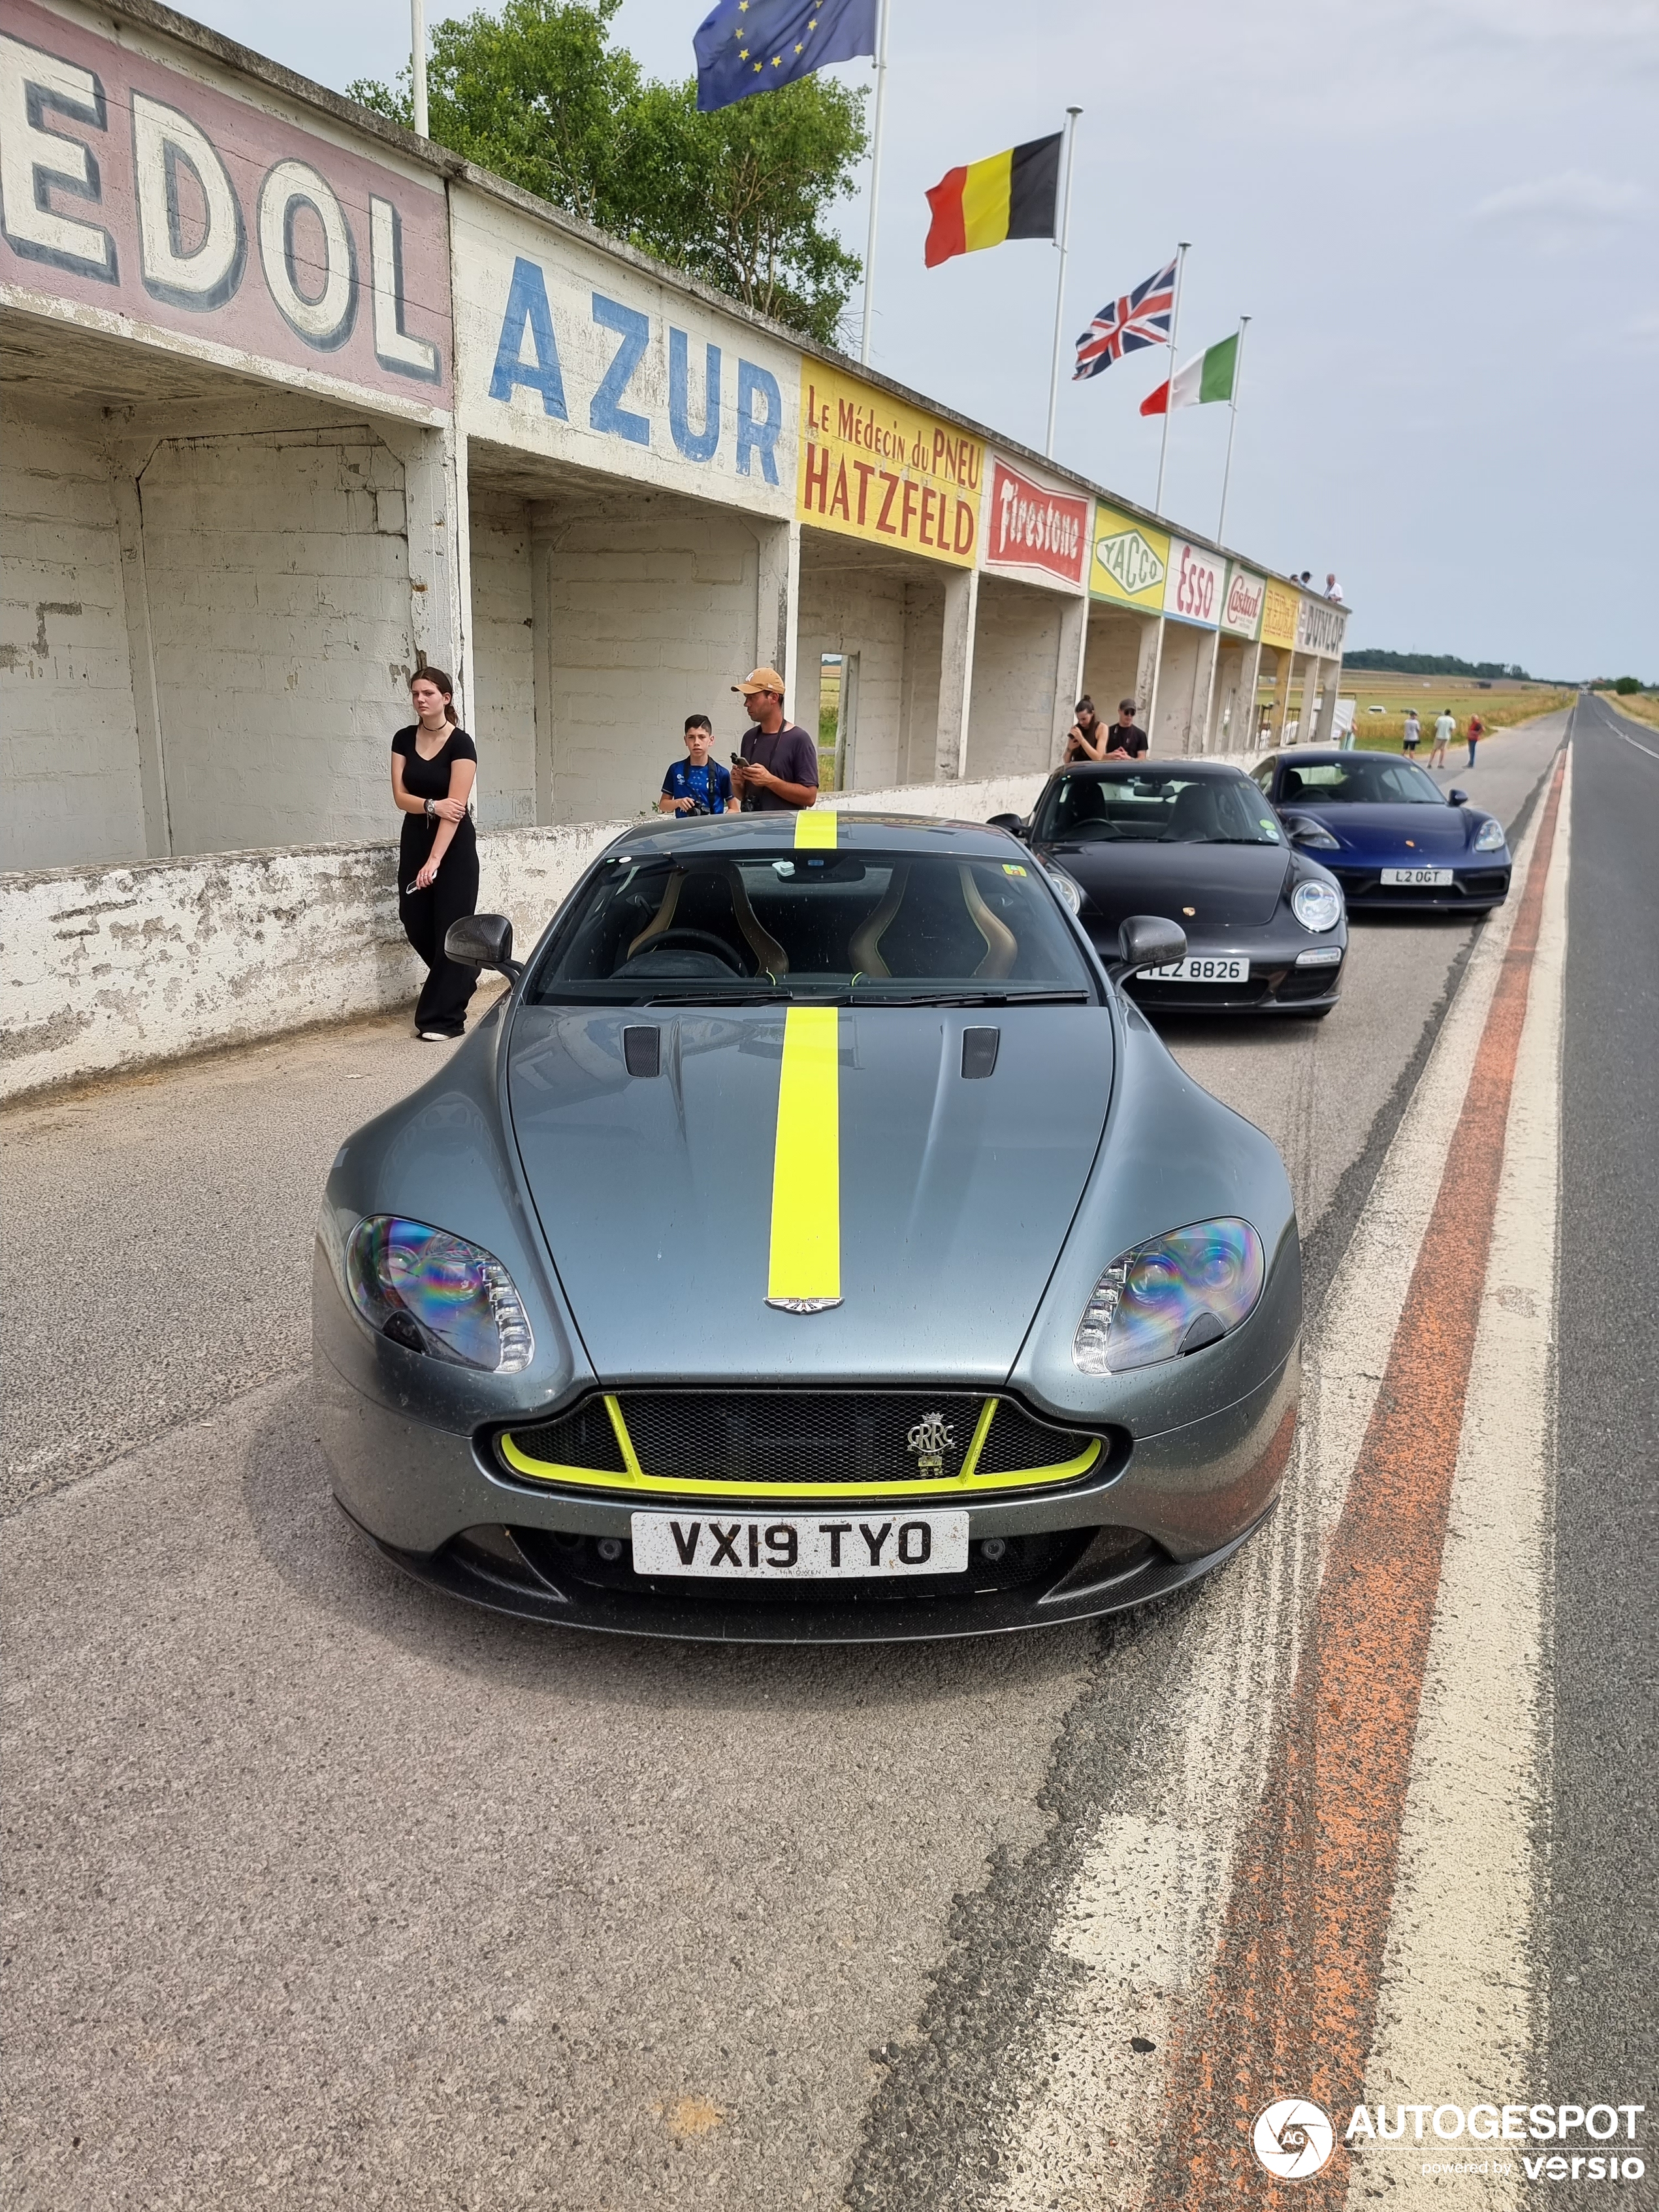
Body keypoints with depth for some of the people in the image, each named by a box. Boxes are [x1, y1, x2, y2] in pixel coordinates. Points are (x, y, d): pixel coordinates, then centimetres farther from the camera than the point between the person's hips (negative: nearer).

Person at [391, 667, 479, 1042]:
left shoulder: (461, 744, -13)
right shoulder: (404, 740, 4)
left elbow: (456, 807, -19)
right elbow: (400, 796, -2)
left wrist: (434, 861, -25)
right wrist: (432, 805, -23)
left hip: (454, 844, -5)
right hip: (415, 838, 6)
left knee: (450, 926, -4)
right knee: (416, 925, 6)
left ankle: (444, 1017, 3)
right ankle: (462, 976, 34)